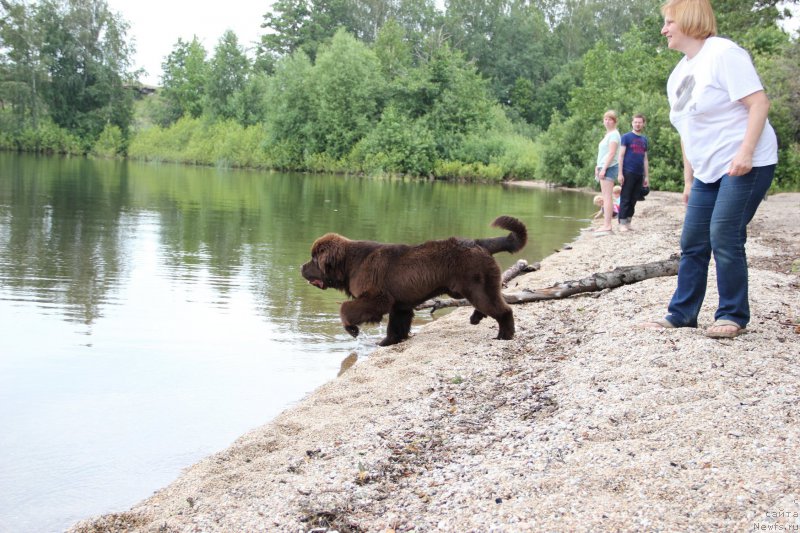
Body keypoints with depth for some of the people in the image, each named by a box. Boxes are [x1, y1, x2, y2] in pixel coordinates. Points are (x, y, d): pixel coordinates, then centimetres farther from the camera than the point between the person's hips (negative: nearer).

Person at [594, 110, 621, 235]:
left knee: (607, 196, -13)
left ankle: (607, 226, -17)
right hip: (604, 168, 10)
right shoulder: (608, 134, 20)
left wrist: (604, 168, -21)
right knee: (605, 197, 9)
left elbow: (611, 153, -17)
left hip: (609, 167, -10)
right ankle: (606, 225, 11)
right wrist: (598, 166, 18)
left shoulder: (614, 134, -9)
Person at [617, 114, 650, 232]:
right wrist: (620, 173, -12)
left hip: (639, 174, 5)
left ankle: (628, 222, 11)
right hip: (628, 172, -5)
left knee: (633, 200, 6)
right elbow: (621, 155, -4)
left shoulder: (644, 139, 15)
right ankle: (622, 223, -3)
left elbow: (645, 159, 18)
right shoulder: (626, 137, 0)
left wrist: (647, 176, 13)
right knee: (625, 199, -5)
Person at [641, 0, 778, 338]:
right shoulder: (677, 76, 15)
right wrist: (688, 179, 18)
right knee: (693, 243, 6)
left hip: (745, 164, -8)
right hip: (708, 171, 9)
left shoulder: (723, 53, -11)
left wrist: (745, 152, -25)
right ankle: (681, 315, 13)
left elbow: (758, 102, -17)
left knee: (725, 237, -12)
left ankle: (733, 316, 0)